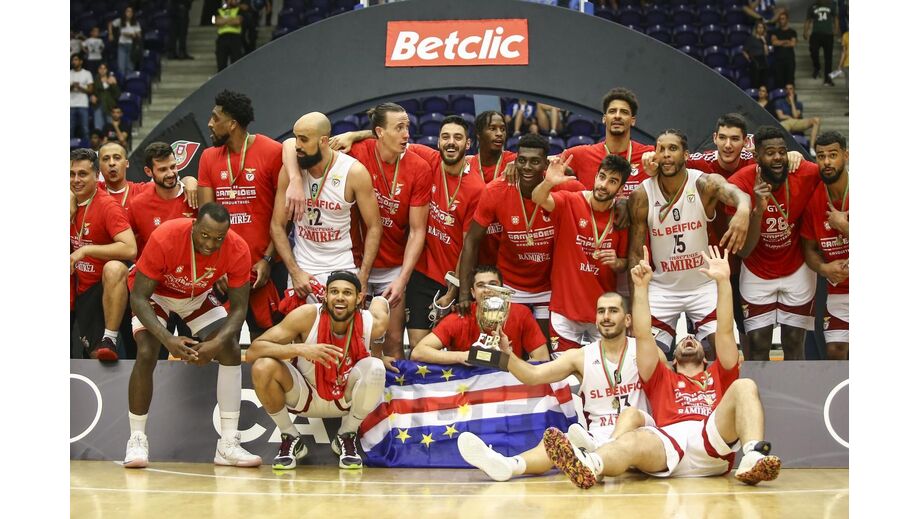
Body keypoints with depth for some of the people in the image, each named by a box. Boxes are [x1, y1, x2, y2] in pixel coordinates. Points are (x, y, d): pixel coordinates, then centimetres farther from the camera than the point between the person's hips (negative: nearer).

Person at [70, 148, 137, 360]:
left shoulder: (107, 205, -15)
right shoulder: (70, 203, 5)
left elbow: (130, 249, -28)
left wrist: (85, 250, -27)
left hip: (108, 285, -6)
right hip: (82, 289, 6)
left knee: (114, 268, -41)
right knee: (95, 355, -6)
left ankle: (110, 340, -39)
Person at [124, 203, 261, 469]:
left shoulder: (238, 250, -30)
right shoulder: (164, 238, -38)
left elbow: (239, 307, -19)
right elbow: (139, 297, -31)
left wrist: (217, 343, -38)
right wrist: (168, 339, -44)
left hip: (199, 296, 3)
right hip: (156, 293, -3)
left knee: (231, 350, -14)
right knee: (146, 354, -24)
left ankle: (229, 445, -9)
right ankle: (137, 440, -8)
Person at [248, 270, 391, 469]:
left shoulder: (372, 324, -20)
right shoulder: (307, 316, -26)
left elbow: (380, 301, 8)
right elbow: (252, 352, -31)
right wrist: (300, 349, -42)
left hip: (347, 399, 1)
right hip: (305, 396, -1)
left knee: (375, 367, -31)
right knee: (263, 367, -30)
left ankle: (346, 437, -4)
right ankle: (291, 439, -4)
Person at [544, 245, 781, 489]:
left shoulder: (718, 377, 38)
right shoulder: (662, 379, 38)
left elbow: (725, 332, 26)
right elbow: (643, 336, 27)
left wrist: (723, 281, 18)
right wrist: (641, 287, 19)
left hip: (713, 438, 0)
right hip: (669, 439, 0)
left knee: (744, 386, -23)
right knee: (635, 440, -35)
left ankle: (753, 459, -51)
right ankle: (588, 464, -72)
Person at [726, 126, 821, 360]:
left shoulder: (808, 174, -22)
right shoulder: (739, 184, -25)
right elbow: (743, 251, -26)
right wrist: (758, 209, -38)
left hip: (797, 270, 1)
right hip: (757, 274, -1)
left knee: (794, 343, 7)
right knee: (758, 345, -1)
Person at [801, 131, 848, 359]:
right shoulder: (813, 198, 1)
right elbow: (809, 249, 12)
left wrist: (843, 226, -17)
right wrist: (824, 268, -9)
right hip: (839, 291, 4)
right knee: (835, 353, 0)